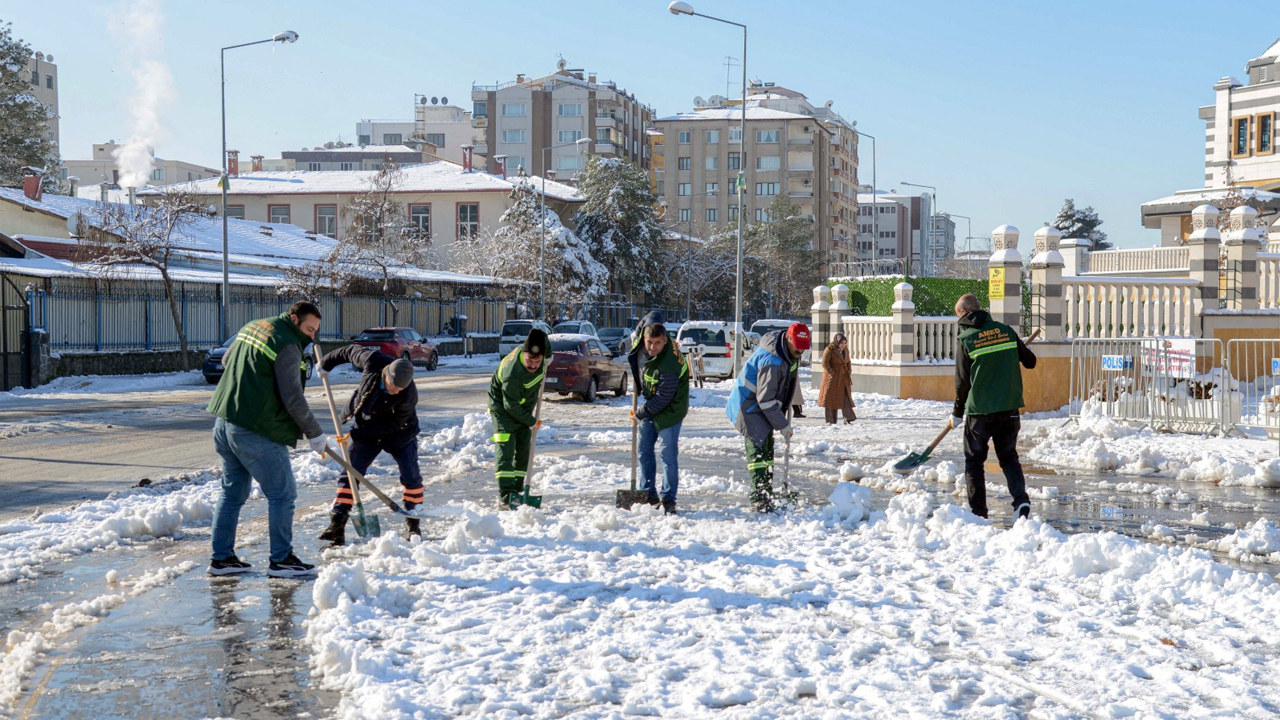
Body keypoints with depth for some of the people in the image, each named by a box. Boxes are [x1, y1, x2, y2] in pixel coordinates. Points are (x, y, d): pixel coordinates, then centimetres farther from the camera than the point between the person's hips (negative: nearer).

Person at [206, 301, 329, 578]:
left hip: (224, 424, 9)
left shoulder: (252, 327, 14)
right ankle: (281, 560, 5)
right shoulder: (287, 346, -14)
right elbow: (293, 398, -16)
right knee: (282, 494, 1)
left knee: (232, 491, 17)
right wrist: (315, 434, -7)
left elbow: (226, 361, 29)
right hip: (256, 432, -9)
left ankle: (222, 557, 20)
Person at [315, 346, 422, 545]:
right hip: (366, 428, 3)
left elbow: (394, 424, -25)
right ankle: (337, 525, -4)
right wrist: (327, 363, 5)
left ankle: (412, 524, 10)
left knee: (411, 476, -7)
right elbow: (351, 350, -7)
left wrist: (358, 433, -26)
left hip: (399, 432, -3)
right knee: (349, 473, -3)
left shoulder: (408, 396, -34)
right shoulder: (372, 361, -29)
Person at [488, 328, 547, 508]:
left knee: (523, 448, 7)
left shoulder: (539, 347, -20)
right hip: (503, 407, -7)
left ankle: (517, 490, 14)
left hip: (524, 407, 8)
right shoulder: (513, 375, -39)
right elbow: (511, 406, -27)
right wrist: (531, 421, -17)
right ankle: (505, 496, -23)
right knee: (506, 447, -17)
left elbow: (544, 337, 8)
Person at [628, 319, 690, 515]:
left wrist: (640, 413, -16)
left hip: (670, 409, -8)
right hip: (651, 404, 8)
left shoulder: (670, 365, -35)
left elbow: (662, 399, -29)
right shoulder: (643, 346, -15)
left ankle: (668, 499, -3)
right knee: (644, 448, 12)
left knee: (668, 454, -9)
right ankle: (648, 493, 21)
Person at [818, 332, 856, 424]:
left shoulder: (845, 350, 8)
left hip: (843, 378, 6)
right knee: (831, 398, 1)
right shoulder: (829, 350, -12)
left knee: (846, 398, 0)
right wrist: (833, 373, -18)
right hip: (832, 378, -6)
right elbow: (825, 363, -16)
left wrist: (849, 373, 6)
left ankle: (848, 419, -1)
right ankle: (831, 420, 7)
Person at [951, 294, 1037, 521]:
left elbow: (963, 381, -5)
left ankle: (978, 510, 11)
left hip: (980, 411, -4)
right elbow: (1030, 362, 11)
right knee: (1008, 456, 15)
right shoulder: (1006, 330, 4)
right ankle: (1021, 499, -4)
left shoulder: (965, 338, -7)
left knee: (974, 460, 10)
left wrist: (957, 413, 7)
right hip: (1009, 409, 4)